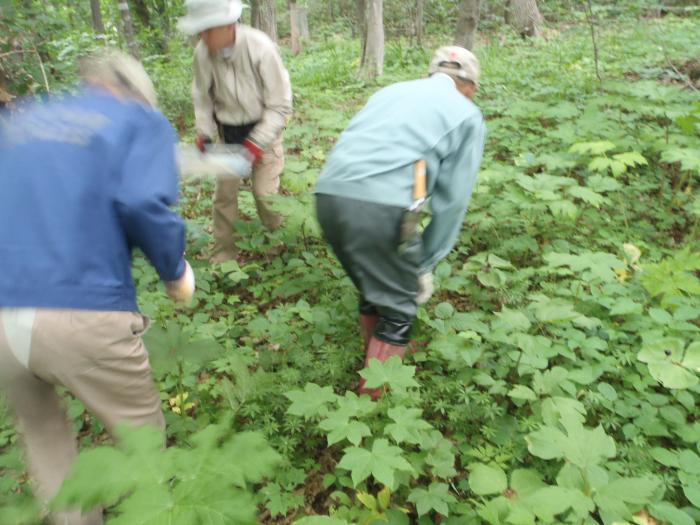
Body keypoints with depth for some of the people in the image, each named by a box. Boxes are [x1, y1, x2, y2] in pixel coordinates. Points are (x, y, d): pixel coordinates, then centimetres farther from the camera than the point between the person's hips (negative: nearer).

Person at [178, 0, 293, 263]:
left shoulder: (261, 48, -26)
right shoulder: (202, 52, -18)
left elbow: (280, 105, -19)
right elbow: (202, 96, 0)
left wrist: (256, 144, -23)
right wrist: (204, 134, -8)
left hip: (263, 129, -3)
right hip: (227, 131, 3)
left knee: (265, 192, -3)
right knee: (224, 192, 8)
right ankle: (224, 249, 24)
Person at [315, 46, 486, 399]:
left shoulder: (392, 91, 29)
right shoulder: (467, 115, 15)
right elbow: (452, 200, 7)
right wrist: (425, 266, 14)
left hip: (328, 194, 6)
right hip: (380, 206, -6)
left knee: (372, 291, 26)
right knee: (398, 308, 13)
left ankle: (374, 359, 42)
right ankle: (376, 393, 22)